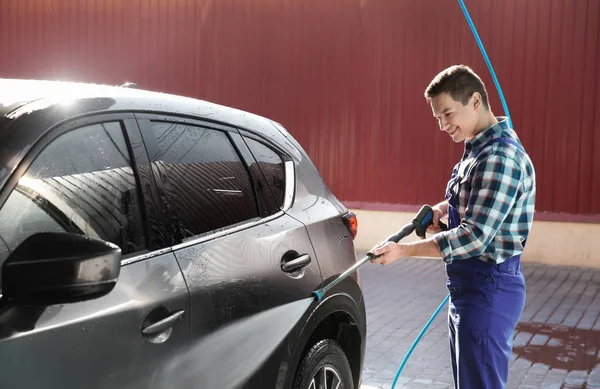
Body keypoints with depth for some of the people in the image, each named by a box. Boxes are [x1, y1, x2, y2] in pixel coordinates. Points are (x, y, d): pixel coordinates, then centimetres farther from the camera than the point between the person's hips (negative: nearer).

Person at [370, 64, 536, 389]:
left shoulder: (500, 155, -21)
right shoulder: (480, 148, 11)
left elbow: (474, 237, -26)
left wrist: (403, 250, -21)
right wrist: (444, 208, 5)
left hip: (488, 289, -10)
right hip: (470, 285, 10)